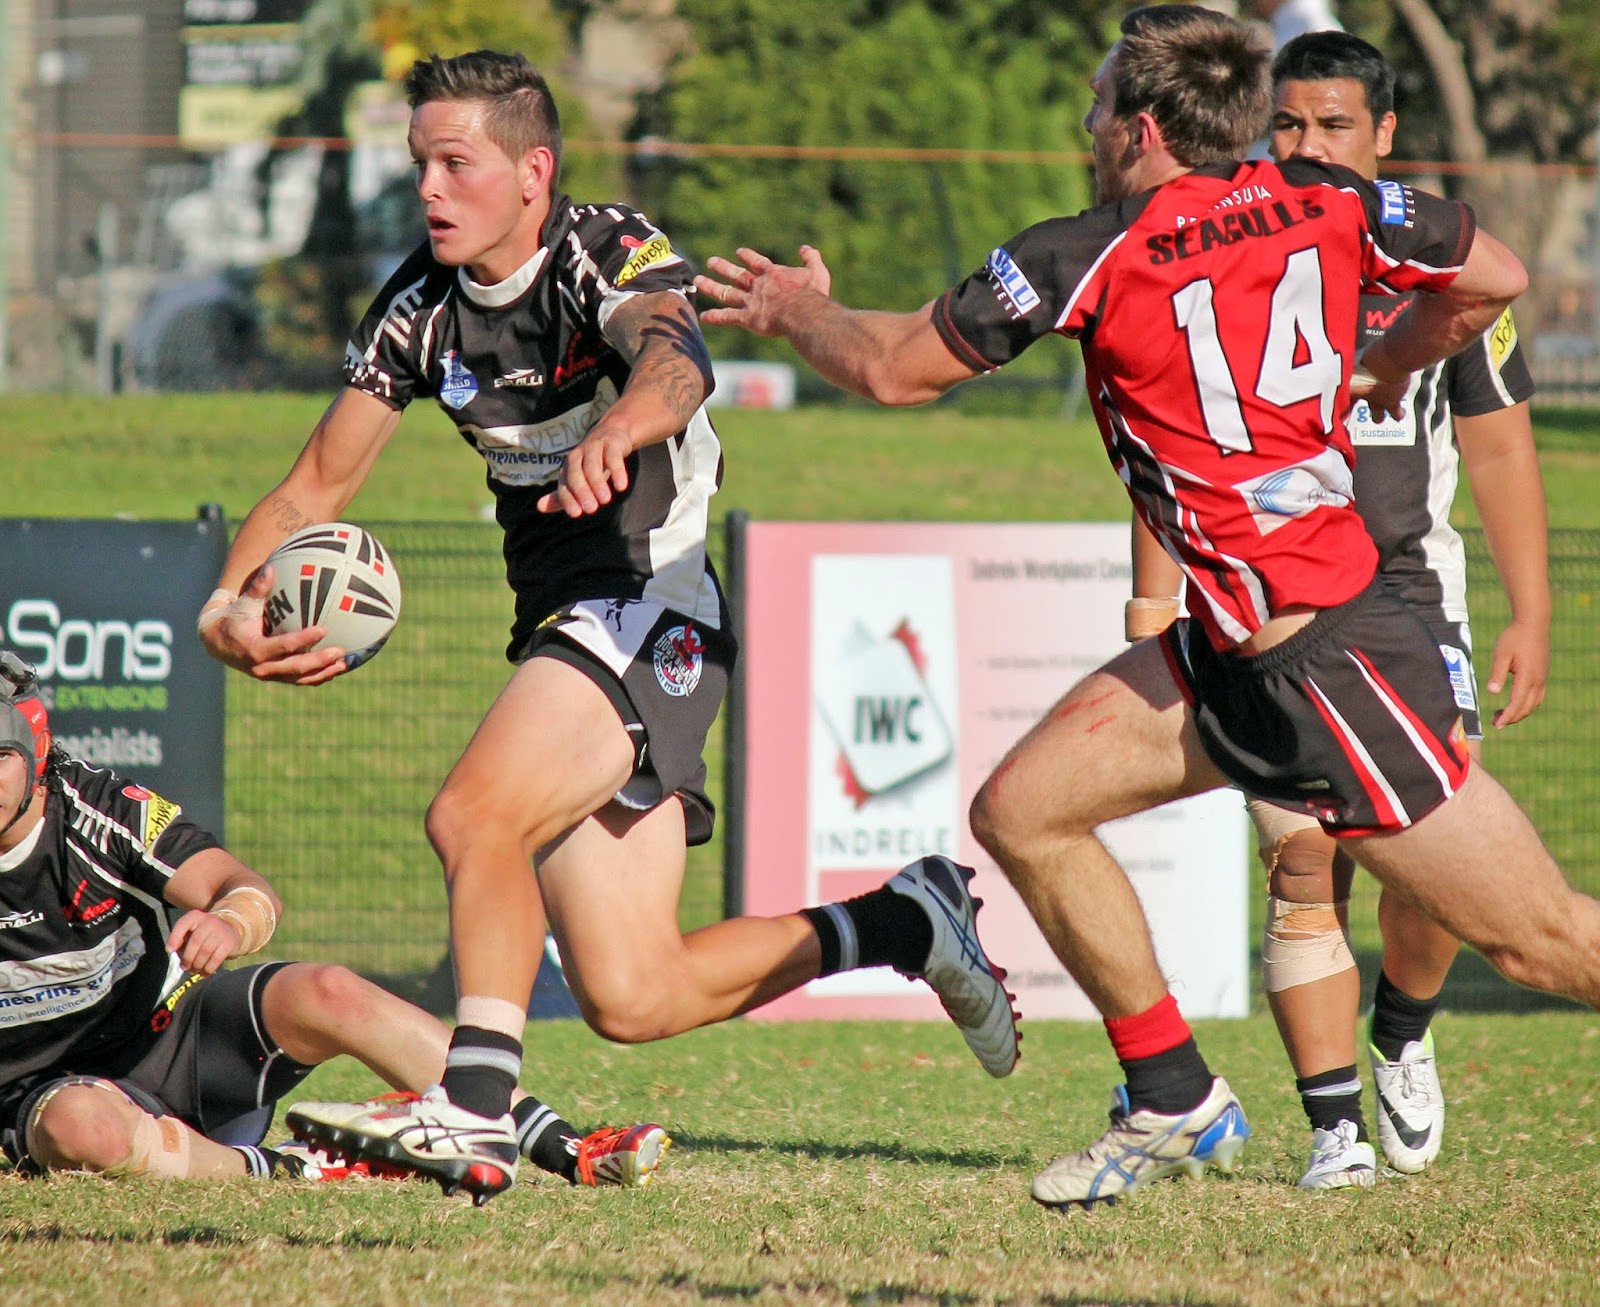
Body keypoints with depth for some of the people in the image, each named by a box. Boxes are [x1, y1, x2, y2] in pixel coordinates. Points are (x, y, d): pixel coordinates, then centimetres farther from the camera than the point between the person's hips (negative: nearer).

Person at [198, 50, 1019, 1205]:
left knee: (474, 815, -31)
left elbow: (675, 362, -35)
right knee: (633, 998, 3)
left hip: (648, 606, -7)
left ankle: (472, 1114, -30)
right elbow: (321, 481, 6)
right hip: (559, 627, 7)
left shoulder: (615, 254, -13)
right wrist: (235, 603, -12)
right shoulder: (422, 308, 6)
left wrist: (618, 430, -59)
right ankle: (908, 922, 22)